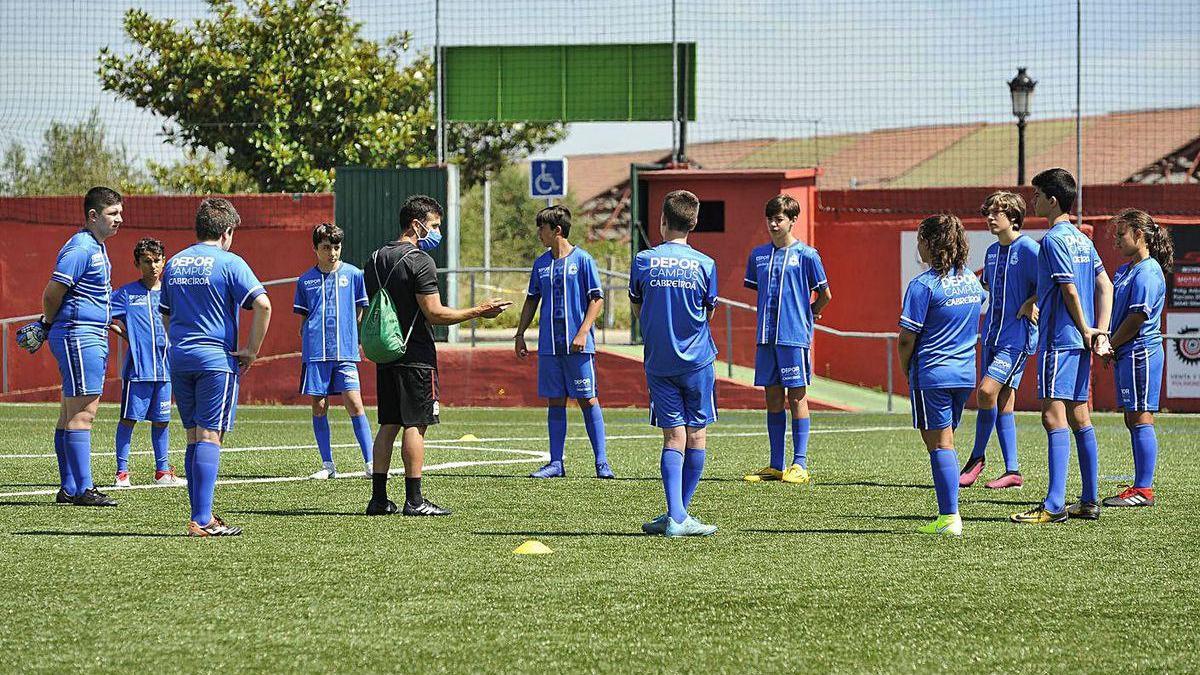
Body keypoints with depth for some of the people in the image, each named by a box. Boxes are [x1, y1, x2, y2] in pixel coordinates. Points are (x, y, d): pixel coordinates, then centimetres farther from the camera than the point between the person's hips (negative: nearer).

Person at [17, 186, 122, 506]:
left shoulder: (97, 248, 17)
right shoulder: (80, 249, -15)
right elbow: (52, 294, -15)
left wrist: (47, 327, 15)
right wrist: (48, 326, 1)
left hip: (94, 339, 10)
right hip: (78, 337, -10)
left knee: (70, 414, 11)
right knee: (82, 412, -11)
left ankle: (68, 488, 15)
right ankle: (82, 489, -13)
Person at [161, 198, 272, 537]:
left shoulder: (174, 263, 13)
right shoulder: (229, 263, -6)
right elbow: (262, 304, -17)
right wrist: (252, 350, -9)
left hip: (179, 358, 6)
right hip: (217, 359, -6)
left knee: (194, 437, 12)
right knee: (210, 437, -8)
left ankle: (201, 515, 15)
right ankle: (202, 520, -14)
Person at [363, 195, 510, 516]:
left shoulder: (375, 259, 12)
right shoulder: (420, 261, -12)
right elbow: (435, 314, -16)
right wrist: (478, 311, -9)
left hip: (385, 355, 7)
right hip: (416, 356, -7)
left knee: (388, 425, 10)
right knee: (414, 425, -5)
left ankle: (379, 498, 8)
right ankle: (414, 500, -6)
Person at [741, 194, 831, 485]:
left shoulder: (806, 255, -4)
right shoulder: (758, 255, 11)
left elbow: (825, 296, 2)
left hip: (795, 336, -5)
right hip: (766, 336, 5)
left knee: (797, 397, -3)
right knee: (773, 399, 7)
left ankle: (799, 465, -1)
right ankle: (776, 466, 12)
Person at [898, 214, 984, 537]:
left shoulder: (923, 285, -14)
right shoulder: (970, 279, 8)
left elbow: (907, 339, -13)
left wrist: (906, 369, 3)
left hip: (931, 374, -7)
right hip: (965, 373, 7)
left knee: (939, 444, -3)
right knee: (945, 442, 16)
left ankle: (949, 518, -7)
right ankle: (949, 512, 15)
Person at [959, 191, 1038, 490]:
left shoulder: (1028, 248, -10)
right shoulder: (992, 251, 14)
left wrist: (1030, 304, -17)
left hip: (1018, 335, -8)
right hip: (992, 334, 8)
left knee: (987, 391, -17)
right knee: (1003, 402, 7)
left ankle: (977, 456, 1)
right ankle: (1012, 471, 10)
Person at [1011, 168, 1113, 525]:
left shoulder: (1054, 240, -12)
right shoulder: (1081, 239, 15)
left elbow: (1070, 290, -17)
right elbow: (1105, 285, 14)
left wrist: (1085, 330, -6)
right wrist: (1100, 331, 6)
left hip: (1059, 339, -10)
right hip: (1080, 340, 10)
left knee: (1054, 416, -13)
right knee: (1079, 418, 13)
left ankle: (1055, 505, -19)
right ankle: (1090, 501, 16)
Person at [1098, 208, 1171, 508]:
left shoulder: (1148, 273, -14)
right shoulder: (1125, 270, 17)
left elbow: (1137, 318, -18)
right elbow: (1114, 310, 19)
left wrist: (1110, 346, -8)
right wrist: (1108, 346, 4)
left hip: (1140, 353, -10)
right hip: (1127, 354, 10)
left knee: (1140, 419, -9)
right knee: (1133, 420, 12)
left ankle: (1144, 490, -8)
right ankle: (1141, 486, 17)